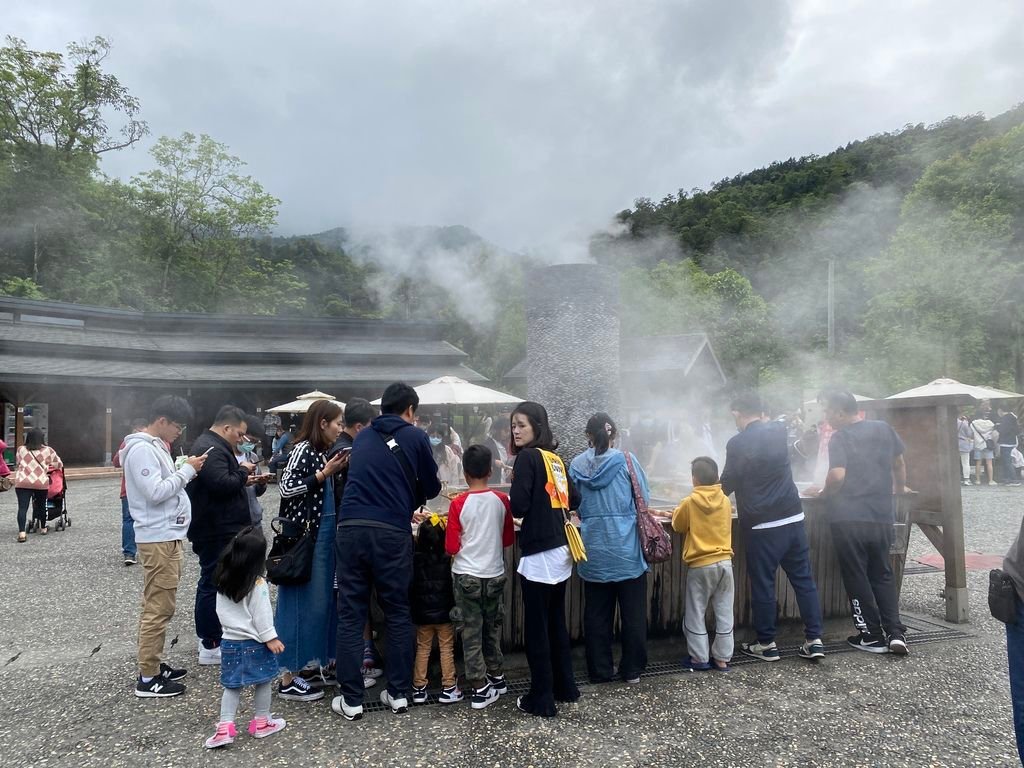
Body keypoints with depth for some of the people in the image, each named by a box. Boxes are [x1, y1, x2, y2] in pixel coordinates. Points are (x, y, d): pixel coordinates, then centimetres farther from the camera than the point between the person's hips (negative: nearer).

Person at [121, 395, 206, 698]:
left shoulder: (154, 446, 14)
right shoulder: (142, 449, -17)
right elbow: (155, 492, -23)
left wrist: (186, 471, 4)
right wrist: (187, 470, -16)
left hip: (166, 536, 10)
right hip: (158, 538, -10)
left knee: (159, 606, 17)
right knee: (158, 608, -4)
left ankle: (154, 665, 28)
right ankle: (148, 679, 4)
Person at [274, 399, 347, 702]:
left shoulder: (324, 452, 13)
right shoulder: (303, 449, -11)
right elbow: (286, 487, -18)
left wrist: (336, 472, 7)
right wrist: (324, 473, -17)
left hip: (326, 533, 9)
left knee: (324, 598, 14)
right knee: (302, 601, -3)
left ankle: (320, 661, 27)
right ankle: (288, 678, 6)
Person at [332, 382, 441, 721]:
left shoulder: (363, 437, 18)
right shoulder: (415, 436, 5)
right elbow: (431, 488, 10)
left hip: (351, 529, 3)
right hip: (392, 532, -2)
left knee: (350, 615, 8)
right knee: (398, 613, 12)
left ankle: (351, 700, 13)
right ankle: (398, 693, 20)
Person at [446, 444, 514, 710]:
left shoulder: (458, 503, -12)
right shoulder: (502, 500, -5)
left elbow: (451, 547, -10)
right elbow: (509, 539, 5)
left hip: (466, 575, -3)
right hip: (494, 574, 3)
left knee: (471, 632, 6)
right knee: (492, 628, 19)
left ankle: (480, 688, 8)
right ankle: (497, 678, 31)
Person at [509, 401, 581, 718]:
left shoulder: (527, 457, -11)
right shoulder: (555, 458, 11)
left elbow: (518, 506, -17)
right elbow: (573, 500, 14)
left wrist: (515, 484, 2)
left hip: (539, 552, -8)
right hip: (560, 550, 8)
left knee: (536, 628, 3)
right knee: (556, 622, 20)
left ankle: (541, 699, 12)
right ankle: (566, 686, 31)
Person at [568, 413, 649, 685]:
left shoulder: (577, 464, -3)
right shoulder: (626, 460, -8)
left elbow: (574, 505, 5)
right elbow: (644, 497, -2)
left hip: (594, 548, 2)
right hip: (626, 547, -1)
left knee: (597, 612, 12)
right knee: (632, 611, 12)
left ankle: (600, 670, 21)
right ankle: (632, 669, 21)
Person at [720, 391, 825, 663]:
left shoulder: (737, 443, -11)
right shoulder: (778, 431, 4)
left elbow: (728, 484, -3)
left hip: (761, 525, -5)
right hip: (793, 518, 5)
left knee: (762, 584, 6)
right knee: (804, 579, 11)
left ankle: (766, 644, 15)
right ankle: (814, 640, 15)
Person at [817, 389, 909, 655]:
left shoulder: (840, 438, -10)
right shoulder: (884, 429, 6)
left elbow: (837, 476, -22)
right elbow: (899, 463, 19)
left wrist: (825, 493, -4)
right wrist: (900, 487, 36)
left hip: (849, 518, -5)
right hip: (882, 517, 5)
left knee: (857, 578, 7)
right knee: (883, 576, 17)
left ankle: (872, 636, 13)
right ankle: (895, 633, 10)